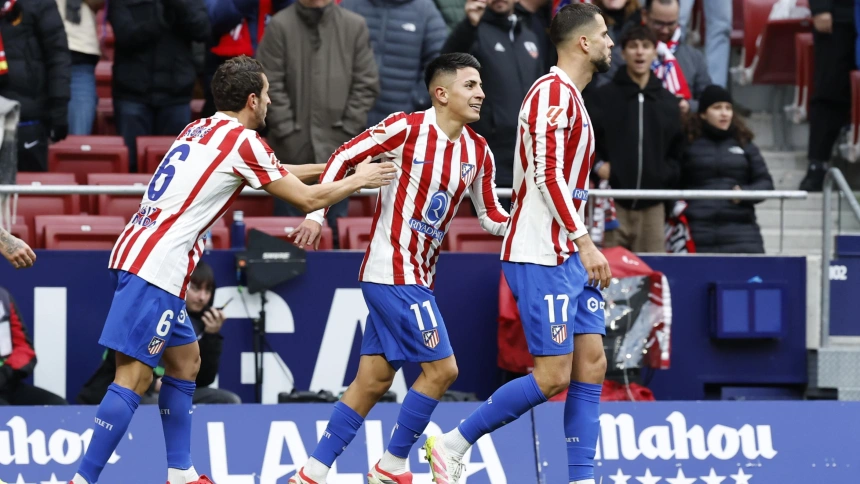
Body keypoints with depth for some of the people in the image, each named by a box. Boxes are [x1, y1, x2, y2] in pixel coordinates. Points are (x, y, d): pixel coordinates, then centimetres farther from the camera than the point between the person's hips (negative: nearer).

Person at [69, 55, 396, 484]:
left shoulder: (200, 128, 19)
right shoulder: (242, 140, -6)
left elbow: (275, 173, 36)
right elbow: (307, 199, 1)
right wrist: (358, 180, 18)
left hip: (134, 252, 9)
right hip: (157, 267, -9)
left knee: (184, 360, 19)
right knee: (134, 377, -11)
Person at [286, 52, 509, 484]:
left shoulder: (477, 151, 7)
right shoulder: (406, 128, -12)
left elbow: (492, 218, 14)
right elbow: (344, 156, -7)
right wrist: (317, 213, -13)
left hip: (418, 276, 7)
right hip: (393, 272, -7)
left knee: (373, 380, 7)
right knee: (441, 367, -10)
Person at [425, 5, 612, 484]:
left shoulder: (571, 97, 17)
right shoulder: (553, 91, -13)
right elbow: (547, 175, -20)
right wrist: (585, 242, -23)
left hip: (571, 258, 10)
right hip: (540, 258, -10)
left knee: (591, 366, 3)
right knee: (553, 377, -10)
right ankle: (453, 444, 2)